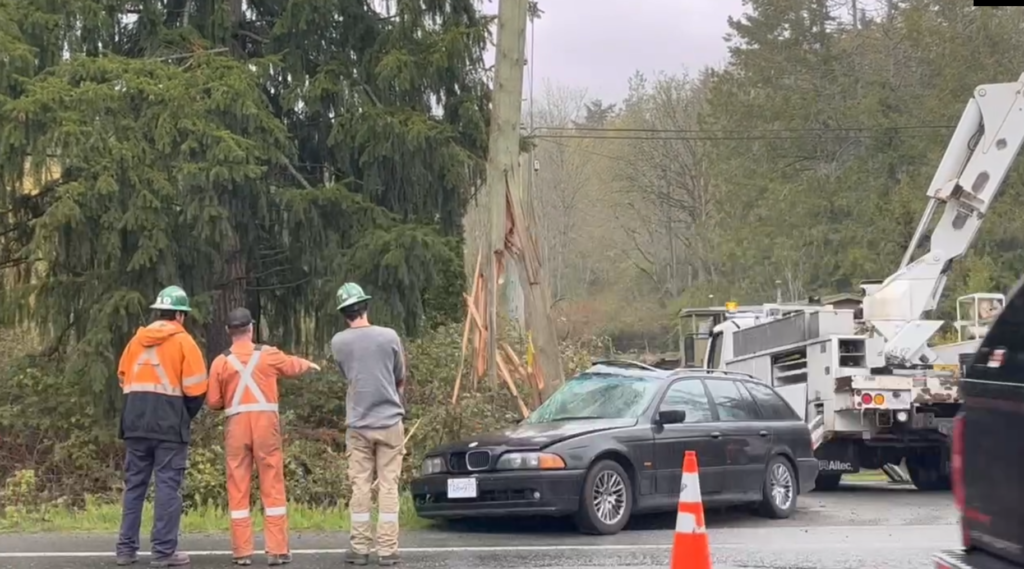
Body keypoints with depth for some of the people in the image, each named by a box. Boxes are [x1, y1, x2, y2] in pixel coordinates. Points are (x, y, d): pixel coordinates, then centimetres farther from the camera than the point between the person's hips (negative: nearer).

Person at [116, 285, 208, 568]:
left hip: (136, 423, 5)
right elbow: (195, 388, -7)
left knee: (134, 484, 10)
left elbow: (123, 379, 17)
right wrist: (186, 416, 9)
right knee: (168, 486, -3)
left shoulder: (137, 339, 12)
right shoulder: (183, 341, -3)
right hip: (169, 425, -5)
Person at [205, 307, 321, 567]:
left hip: (236, 425, 0)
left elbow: (213, 402, 2)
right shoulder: (269, 354, 3)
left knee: (238, 489, 6)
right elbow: (292, 365, 23)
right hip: (265, 422, 0)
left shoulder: (221, 362, 1)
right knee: (272, 488, 3)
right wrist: (309, 364, 44)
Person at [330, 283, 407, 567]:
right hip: (389, 421, -1)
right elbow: (401, 380, 7)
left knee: (360, 487, 7)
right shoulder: (389, 336, -6)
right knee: (388, 486, 2)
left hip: (358, 424, 1)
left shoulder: (338, 342, -3)